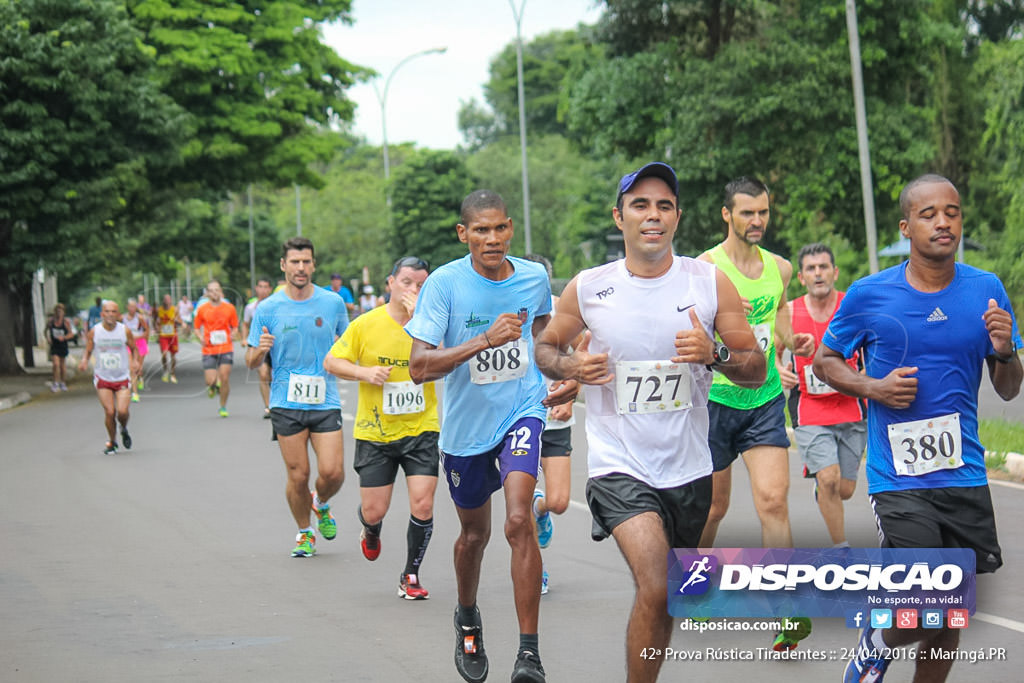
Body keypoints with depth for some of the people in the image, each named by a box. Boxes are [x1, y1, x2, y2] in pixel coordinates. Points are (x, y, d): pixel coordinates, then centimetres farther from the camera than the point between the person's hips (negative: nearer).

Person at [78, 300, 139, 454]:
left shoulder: (125, 331, -6)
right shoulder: (94, 332, -6)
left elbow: (134, 348, 8)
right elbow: (88, 351, 5)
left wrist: (135, 361, -12)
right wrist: (84, 361, -16)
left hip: (122, 378, 0)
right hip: (102, 378, 0)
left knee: (122, 411, -13)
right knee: (109, 412, -8)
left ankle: (124, 430, 22)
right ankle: (112, 442, 15)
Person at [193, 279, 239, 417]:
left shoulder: (229, 308, 2)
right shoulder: (202, 309, 1)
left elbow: (235, 327, 12)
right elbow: (196, 327, 10)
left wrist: (233, 335, -10)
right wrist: (201, 338, -10)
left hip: (226, 348, 0)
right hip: (209, 350, 0)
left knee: (225, 378, -6)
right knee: (210, 381, -8)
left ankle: (223, 407, 13)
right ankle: (214, 386, 31)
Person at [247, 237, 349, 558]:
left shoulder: (333, 303, 3)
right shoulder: (267, 309, 0)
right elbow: (251, 362, 5)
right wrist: (260, 350, -18)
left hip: (325, 401, 1)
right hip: (286, 403, -1)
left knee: (332, 472, -9)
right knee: (298, 475, 0)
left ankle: (321, 505, 26)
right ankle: (305, 533, 23)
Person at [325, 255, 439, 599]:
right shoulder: (366, 324, -5)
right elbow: (331, 362, 3)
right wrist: (364, 372, -14)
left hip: (421, 431, 0)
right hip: (375, 432, 0)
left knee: (422, 506, -10)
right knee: (374, 511, 5)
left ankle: (411, 576, 11)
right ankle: (371, 532, 44)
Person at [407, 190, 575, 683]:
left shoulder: (534, 277, -4)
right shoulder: (445, 283, -14)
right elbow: (419, 367, -22)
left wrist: (562, 380, 16)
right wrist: (485, 340, -30)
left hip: (521, 411, 0)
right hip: (466, 422, 0)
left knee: (519, 521, -21)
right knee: (474, 532, 16)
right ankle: (467, 619, 47)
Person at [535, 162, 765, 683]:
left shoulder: (710, 283, -3)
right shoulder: (587, 289, -4)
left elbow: (756, 370, 0)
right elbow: (545, 347, 12)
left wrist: (715, 354, -21)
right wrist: (569, 366, -11)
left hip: (688, 468, 3)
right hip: (618, 464, -3)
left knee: (663, 597, 15)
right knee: (655, 587, -23)